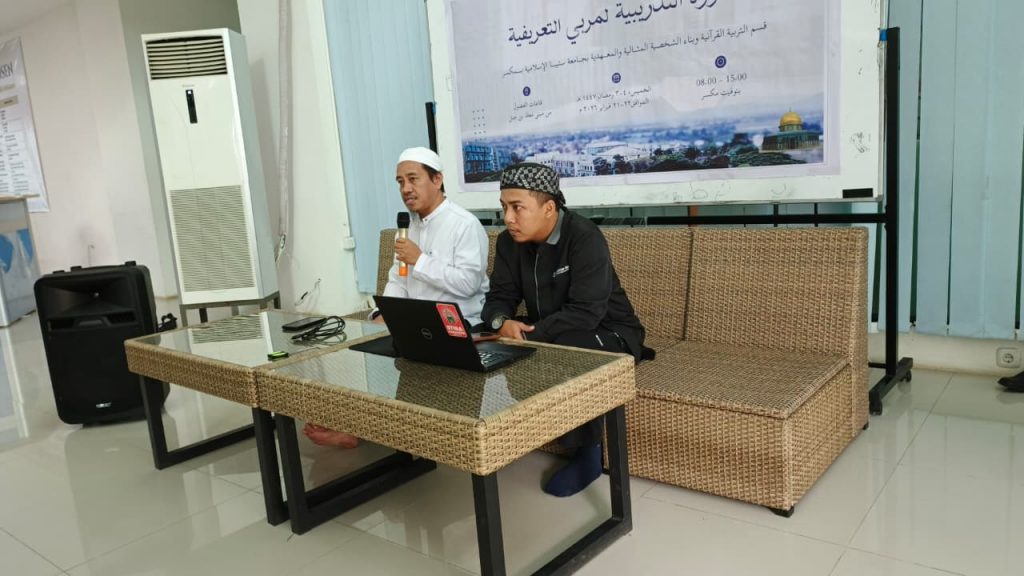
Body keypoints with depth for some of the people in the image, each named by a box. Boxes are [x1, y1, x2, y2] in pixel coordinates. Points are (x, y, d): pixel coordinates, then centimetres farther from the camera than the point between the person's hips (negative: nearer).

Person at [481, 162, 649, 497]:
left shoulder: (585, 238, -25)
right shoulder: (509, 242, -3)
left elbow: (585, 313, -32)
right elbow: (499, 297, -4)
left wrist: (528, 337, -37)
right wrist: (503, 322, -28)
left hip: (607, 334, -6)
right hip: (548, 334, 6)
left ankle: (588, 451, -16)